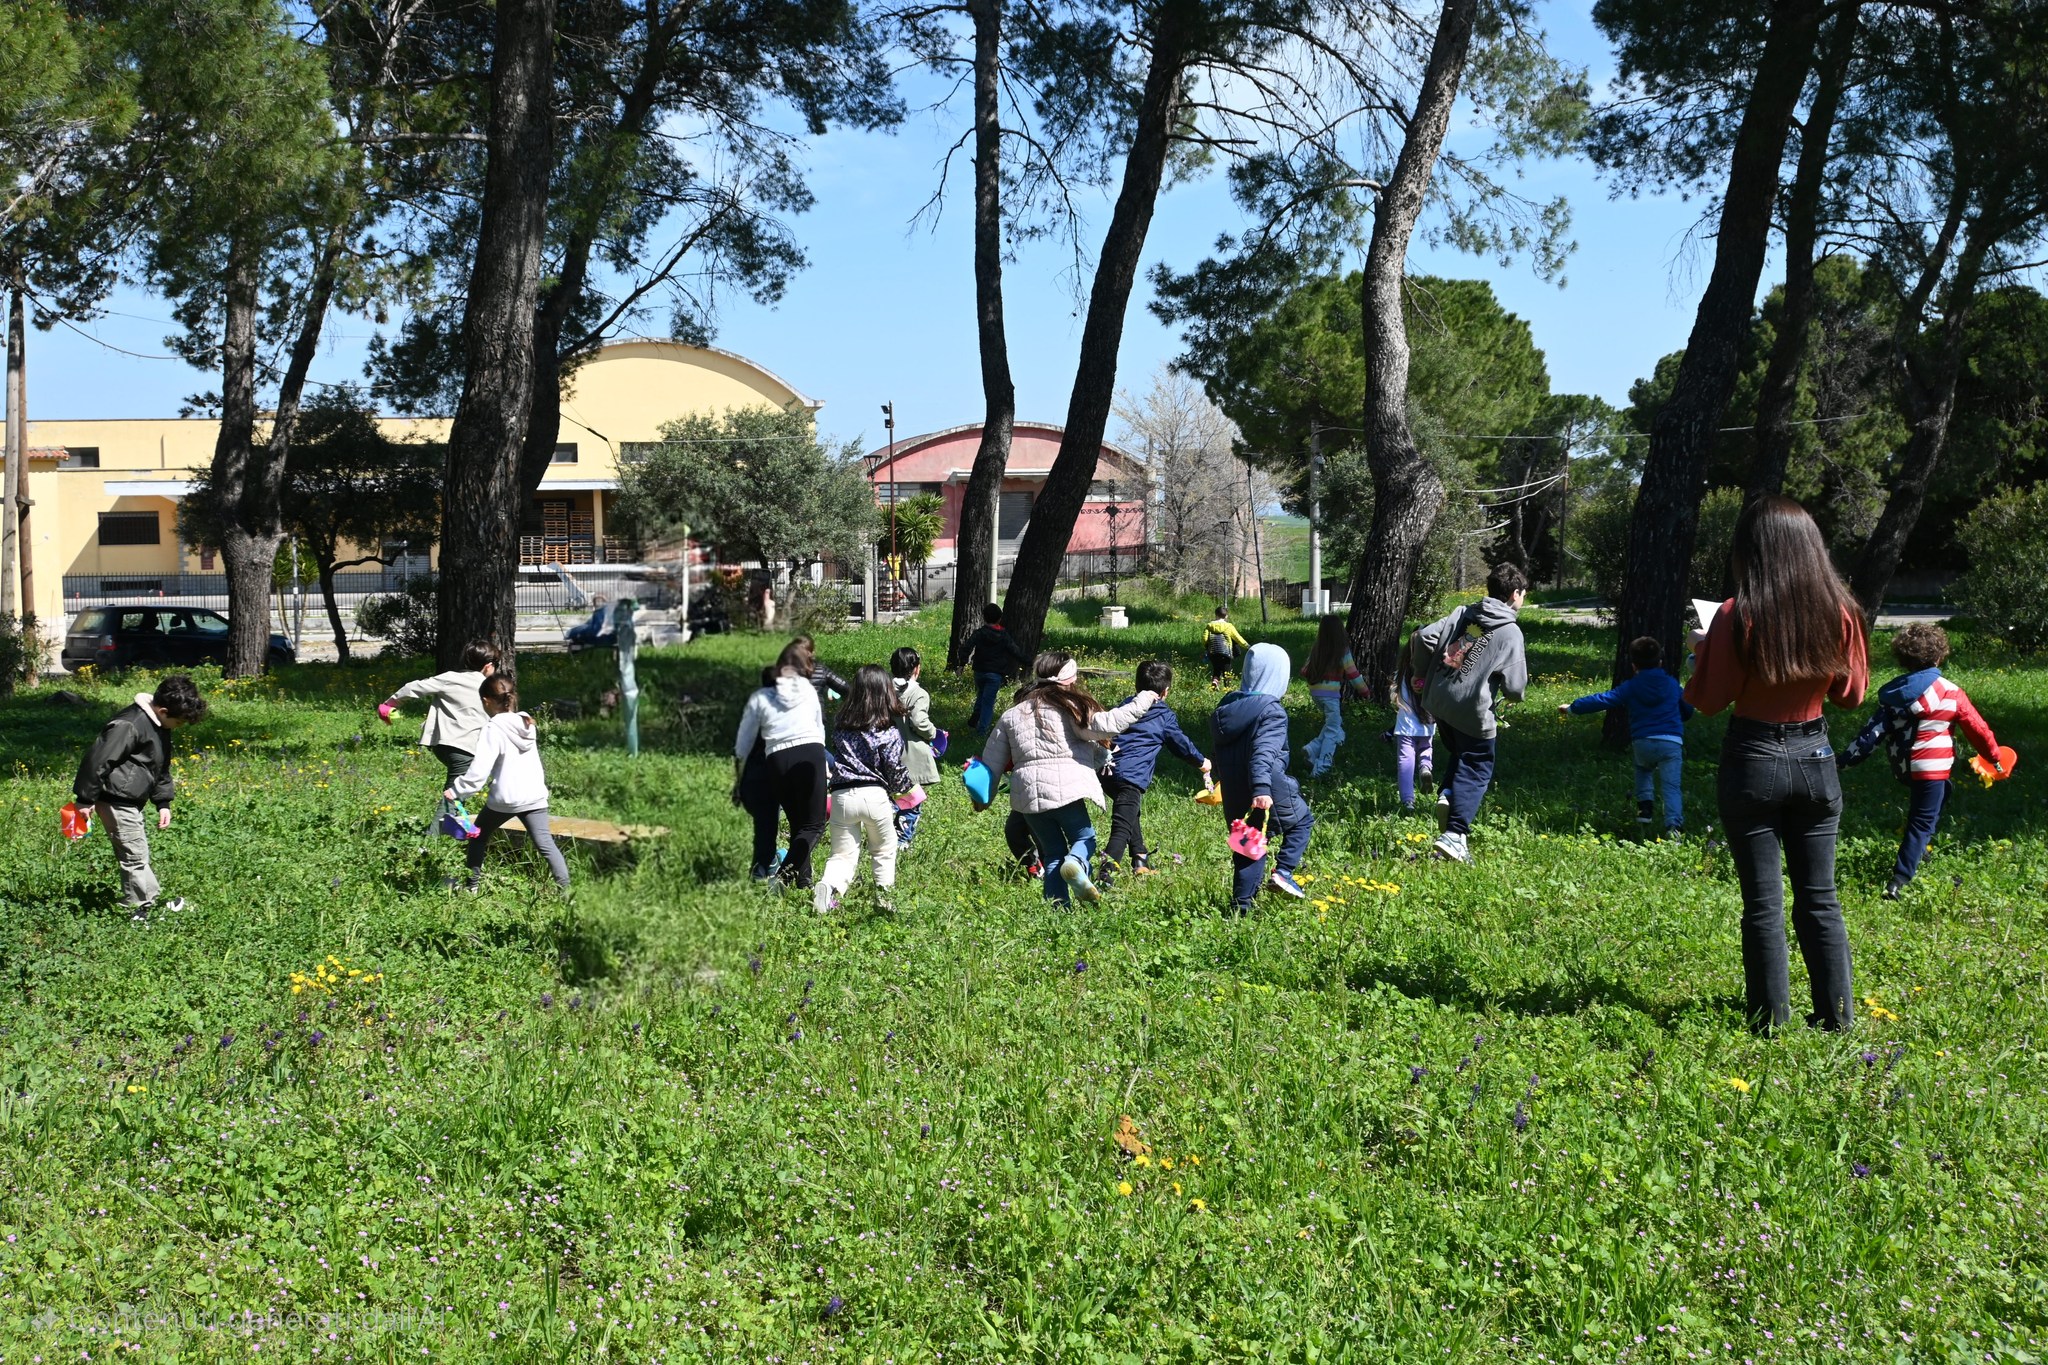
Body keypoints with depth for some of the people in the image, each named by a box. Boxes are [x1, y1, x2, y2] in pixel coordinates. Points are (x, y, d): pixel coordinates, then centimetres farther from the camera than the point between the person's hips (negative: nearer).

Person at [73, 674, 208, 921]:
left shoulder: (159, 726, 6)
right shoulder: (130, 725, -25)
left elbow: (160, 767, 18)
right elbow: (97, 760, -24)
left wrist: (163, 803, 13)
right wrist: (86, 799, -18)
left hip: (132, 801, 10)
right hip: (117, 801, -10)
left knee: (138, 854, 17)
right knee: (135, 856, -3)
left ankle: (153, 899, 26)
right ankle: (140, 911, 5)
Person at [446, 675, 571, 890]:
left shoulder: (494, 728, -12)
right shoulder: (526, 724, 10)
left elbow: (480, 769, -18)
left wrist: (457, 790, -12)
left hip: (505, 798, -5)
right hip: (534, 795, 5)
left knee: (478, 837, 18)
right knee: (545, 843, 0)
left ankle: (473, 885, 23)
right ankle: (565, 888, -10)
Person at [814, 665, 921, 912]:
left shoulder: (840, 723, 5)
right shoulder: (888, 732, -5)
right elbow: (896, 770, -1)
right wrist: (911, 788, 18)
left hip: (842, 796, 2)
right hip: (874, 795, -2)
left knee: (843, 855, 7)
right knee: (884, 853, 20)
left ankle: (828, 884, -21)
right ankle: (886, 897, 17)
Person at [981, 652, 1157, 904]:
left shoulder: (1011, 715, 15)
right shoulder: (1069, 706, -2)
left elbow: (991, 762, 18)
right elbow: (1105, 725, -14)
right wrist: (1143, 701, -5)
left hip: (1028, 793, 5)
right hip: (1065, 786, -5)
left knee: (1052, 852, 15)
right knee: (1084, 838, 12)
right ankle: (1075, 863, -22)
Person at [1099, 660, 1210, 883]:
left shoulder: (1125, 705, 19)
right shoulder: (1165, 716, 5)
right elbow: (1180, 743, 17)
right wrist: (1201, 762, 33)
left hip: (1107, 772, 7)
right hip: (1131, 778, -7)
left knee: (1132, 815, 29)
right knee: (1123, 828, -13)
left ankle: (1140, 861, 36)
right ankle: (1106, 871, -30)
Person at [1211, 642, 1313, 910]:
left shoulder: (1227, 705, 8)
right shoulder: (1272, 712, -16)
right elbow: (1264, 753, -30)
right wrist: (1262, 789, -40)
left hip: (1234, 798, 6)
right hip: (1269, 795, -6)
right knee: (1302, 820, 20)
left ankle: (1241, 906, 15)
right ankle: (1283, 871, 5)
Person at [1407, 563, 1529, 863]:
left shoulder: (1463, 614, 4)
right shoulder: (1510, 632, -8)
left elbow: (1423, 637, -3)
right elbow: (1515, 687, -11)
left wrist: (1421, 673, 12)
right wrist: (1512, 695, 14)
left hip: (1438, 702, 5)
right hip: (1473, 710, -5)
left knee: (1460, 755, 28)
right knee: (1476, 770, 7)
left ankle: (1447, 794, 2)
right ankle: (1454, 834, -3)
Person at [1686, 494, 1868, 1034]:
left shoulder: (1737, 616, -16)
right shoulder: (1838, 612, -5)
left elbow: (1708, 700, -9)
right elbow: (1852, 692, 6)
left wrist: (1701, 651, 7)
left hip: (1753, 761, -3)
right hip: (1816, 758, 4)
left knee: (1763, 904, 5)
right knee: (1819, 898, 14)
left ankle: (1771, 1022, 12)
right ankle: (1838, 1017, 19)